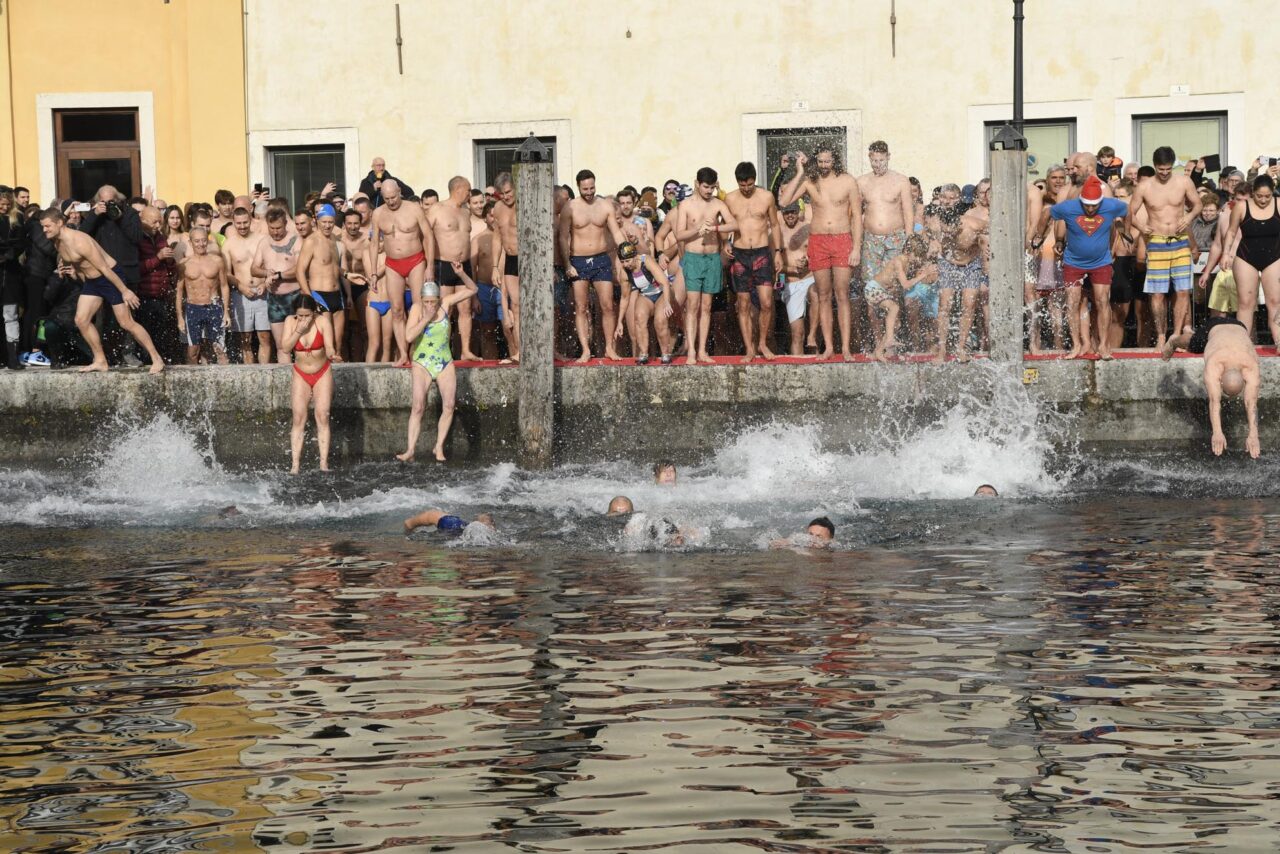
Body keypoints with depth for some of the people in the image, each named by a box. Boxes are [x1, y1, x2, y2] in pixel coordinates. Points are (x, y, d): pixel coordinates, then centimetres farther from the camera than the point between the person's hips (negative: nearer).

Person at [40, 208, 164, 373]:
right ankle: (100, 361, 11)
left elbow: (104, 268, -25)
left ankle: (157, 359, 3)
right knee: (81, 320, 0)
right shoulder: (58, 242, 0)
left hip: (110, 277, -9)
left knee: (127, 323, -6)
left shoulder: (79, 241, -28)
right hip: (91, 281, 9)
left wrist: (125, 291, -22)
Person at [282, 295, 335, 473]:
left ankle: (324, 462, -10)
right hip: (301, 374, 1)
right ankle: (296, 464, -9)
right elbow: (286, 348, -16)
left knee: (322, 417, -8)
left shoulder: (322, 321, -15)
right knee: (299, 418, -6)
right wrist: (299, 331, -27)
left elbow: (329, 348, -20)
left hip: (322, 373, -1)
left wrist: (331, 354, -42)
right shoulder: (290, 321, -10)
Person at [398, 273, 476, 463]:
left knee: (449, 406, -8)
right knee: (418, 406, -16)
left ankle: (439, 447, 1)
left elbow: (472, 290, 2)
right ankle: (410, 450, -20)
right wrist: (427, 318, -23)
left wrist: (461, 274, -15)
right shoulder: (417, 308, -9)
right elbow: (410, 336, -20)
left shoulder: (445, 304, -2)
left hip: (445, 363, 3)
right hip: (422, 364, -3)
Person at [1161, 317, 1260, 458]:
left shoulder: (1250, 368, -47)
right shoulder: (1213, 366, -50)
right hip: (1213, 327, -3)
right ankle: (1173, 341, 64)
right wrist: (1217, 433, -66)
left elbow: (1251, 403, -52)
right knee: (1192, 345, 26)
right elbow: (1214, 401, -56)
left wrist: (1253, 436, -61)